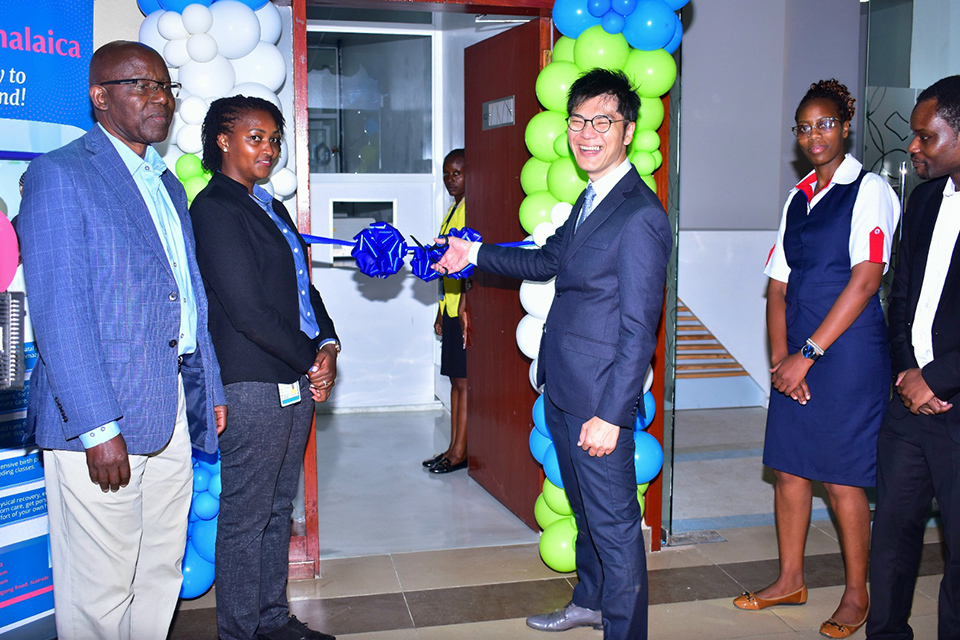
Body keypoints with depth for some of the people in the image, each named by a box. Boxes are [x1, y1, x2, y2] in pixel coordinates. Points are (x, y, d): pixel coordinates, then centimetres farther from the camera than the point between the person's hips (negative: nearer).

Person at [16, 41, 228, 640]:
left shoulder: (167, 183, 18)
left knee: (161, 575, 16)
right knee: (100, 591, 2)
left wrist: (212, 389, 15)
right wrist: (98, 427, -19)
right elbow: (58, 310, -15)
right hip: (98, 416, -7)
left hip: (172, 408, 8)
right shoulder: (60, 174, -7)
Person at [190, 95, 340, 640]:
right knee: (246, 517, 2)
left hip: (298, 379, 9)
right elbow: (247, 311, -17)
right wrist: (311, 360, -10)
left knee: (279, 508, 17)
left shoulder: (271, 207, 18)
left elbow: (303, 287, 18)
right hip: (253, 385, -9)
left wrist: (327, 346, 1)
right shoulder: (215, 208, -10)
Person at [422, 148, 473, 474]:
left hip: (466, 307, -9)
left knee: (464, 381, -3)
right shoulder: (453, 209, 18)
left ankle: (460, 452, 4)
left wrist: (465, 304, -26)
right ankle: (454, 448, 18)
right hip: (451, 307, 9)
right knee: (455, 379, 11)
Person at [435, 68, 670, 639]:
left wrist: (610, 415, -21)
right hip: (563, 388, 10)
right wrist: (474, 254, 24)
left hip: (600, 398, -10)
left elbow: (639, 330, -21)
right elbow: (550, 260, 26)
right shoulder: (590, 199, 11)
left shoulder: (641, 216, -19)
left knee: (614, 522, 4)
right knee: (584, 507, 25)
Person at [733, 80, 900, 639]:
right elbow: (780, 284, 11)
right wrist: (781, 355, -2)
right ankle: (791, 580, 27)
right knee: (789, 467, 11)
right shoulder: (797, 199, 14)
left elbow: (865, 279, -15)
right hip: (797, 355, 6)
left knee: (843, 479, 1)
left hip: (849, 352, -6)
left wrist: (808, 354, -16)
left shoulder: (870, 190, -6)